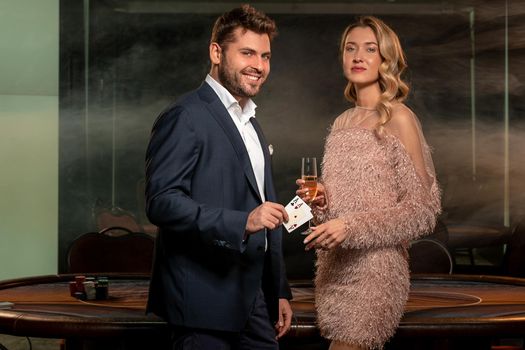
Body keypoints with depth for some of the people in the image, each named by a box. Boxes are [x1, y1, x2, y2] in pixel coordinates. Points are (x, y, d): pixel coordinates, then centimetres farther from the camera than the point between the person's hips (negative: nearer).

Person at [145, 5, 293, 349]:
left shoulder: (251, 125, 18)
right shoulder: (186, 117, -10)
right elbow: (162, 201, -20)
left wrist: (280, 292, 20)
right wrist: (243, 223, -29)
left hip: (254, 301, 8)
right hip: (205, 303, -8)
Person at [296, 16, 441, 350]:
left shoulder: (398, 118, -7)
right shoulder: (342, 123, 12)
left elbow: (423, 208, -9)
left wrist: (352, 227, -18)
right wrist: (322, 200, 0)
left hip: (375, 269, -6)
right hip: (334, 269, 6)